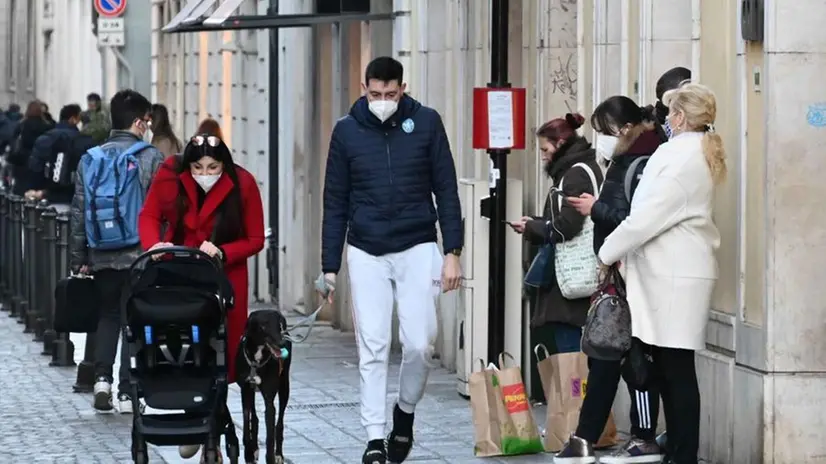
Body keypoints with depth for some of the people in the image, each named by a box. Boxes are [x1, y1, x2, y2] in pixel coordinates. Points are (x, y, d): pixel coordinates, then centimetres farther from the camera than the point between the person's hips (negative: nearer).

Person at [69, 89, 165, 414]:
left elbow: (79, 211, 6)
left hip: (102, 256, 3)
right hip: (139, 255, -3)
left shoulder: (91, 159, 4)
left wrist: (80, 258, 11)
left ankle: (102, 377, 0)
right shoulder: (151, 158, -7)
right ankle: (127, 393, 4)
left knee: (107, 316, 19)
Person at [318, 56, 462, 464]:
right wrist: (329, 267, 3)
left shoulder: (426, 123, -2)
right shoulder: (347, 131, 0)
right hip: (366, 254, 0)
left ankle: (405, 412, 22)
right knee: (373, 349, -2)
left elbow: (446, 190, 2)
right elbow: (335, 204, 5)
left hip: (417, 249, 0)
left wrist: (452, 252, -5)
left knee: (419, 343, -4)